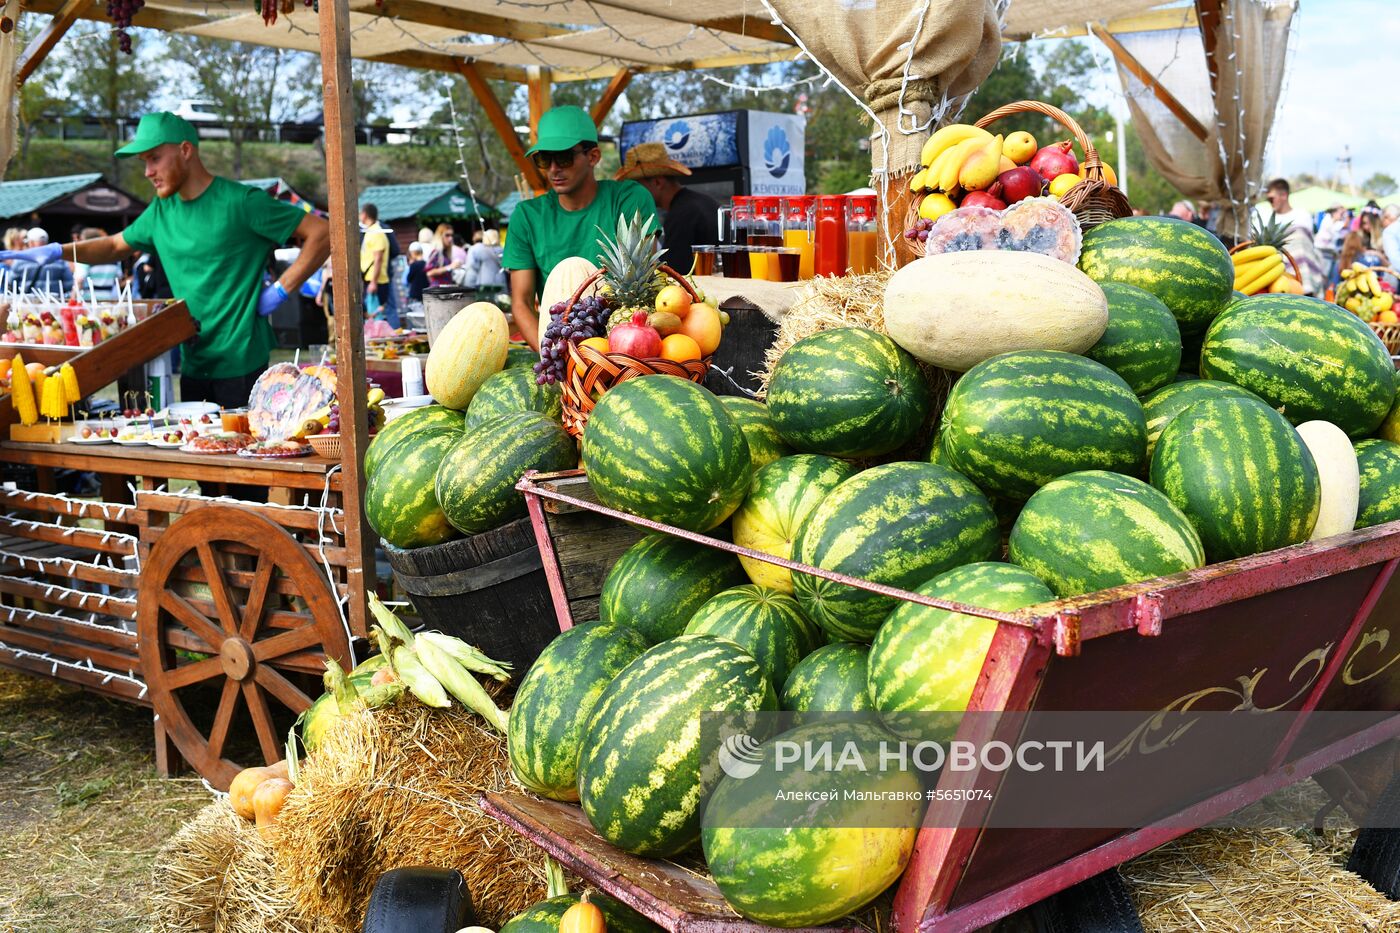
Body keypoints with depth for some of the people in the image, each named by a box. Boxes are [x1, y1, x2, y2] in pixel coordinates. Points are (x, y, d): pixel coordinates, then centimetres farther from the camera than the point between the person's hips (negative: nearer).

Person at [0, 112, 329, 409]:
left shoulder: (241, 202, -11)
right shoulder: (161, 211, 12)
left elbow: (322, 232, -13)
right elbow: (116, 246, 26)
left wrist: (281, 289, -15)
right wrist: (56, 251, 10)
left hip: (241, 364, -7)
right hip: (193, 365, 7)